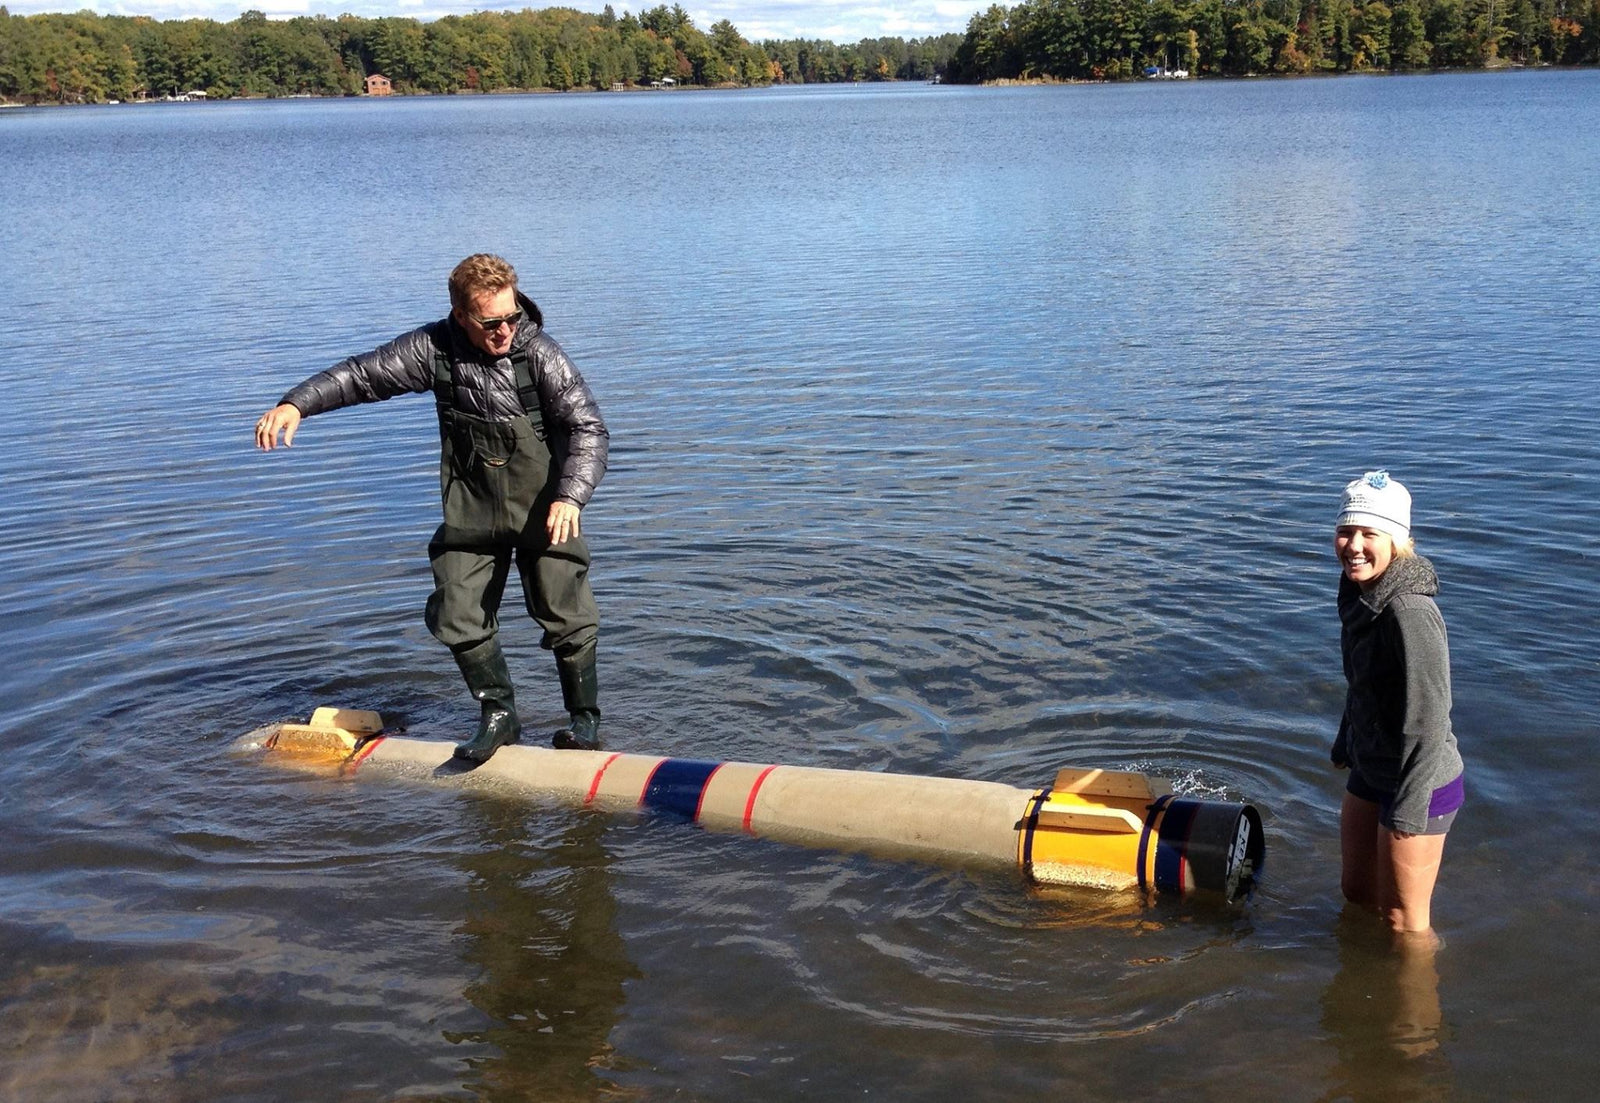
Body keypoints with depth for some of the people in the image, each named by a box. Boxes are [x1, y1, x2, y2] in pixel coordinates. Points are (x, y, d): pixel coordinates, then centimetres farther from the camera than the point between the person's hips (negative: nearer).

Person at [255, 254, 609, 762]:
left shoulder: (539, 353, -15)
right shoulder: (435, 348, -7)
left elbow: (588, 428, -18)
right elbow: (363, 373, -1)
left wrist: (570, 496, -32)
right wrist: (296, 403, -13)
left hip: (543, 510, -3)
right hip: (470, 511, 4)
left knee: (565, 615, -2)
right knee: (457, 616, 2)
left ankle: (585, 718, 17)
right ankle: (499, 714, 20)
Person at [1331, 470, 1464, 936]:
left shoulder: (1409, 611, -28)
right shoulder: (1361, 592, 0)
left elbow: (1428, 722, -27)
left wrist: (1407, 811, -23)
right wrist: (1345, 745, 26)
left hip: (1419, 783, -9)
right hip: (1371, 772, 9)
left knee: (1404, 919, 6)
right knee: (1357, 893, 25)